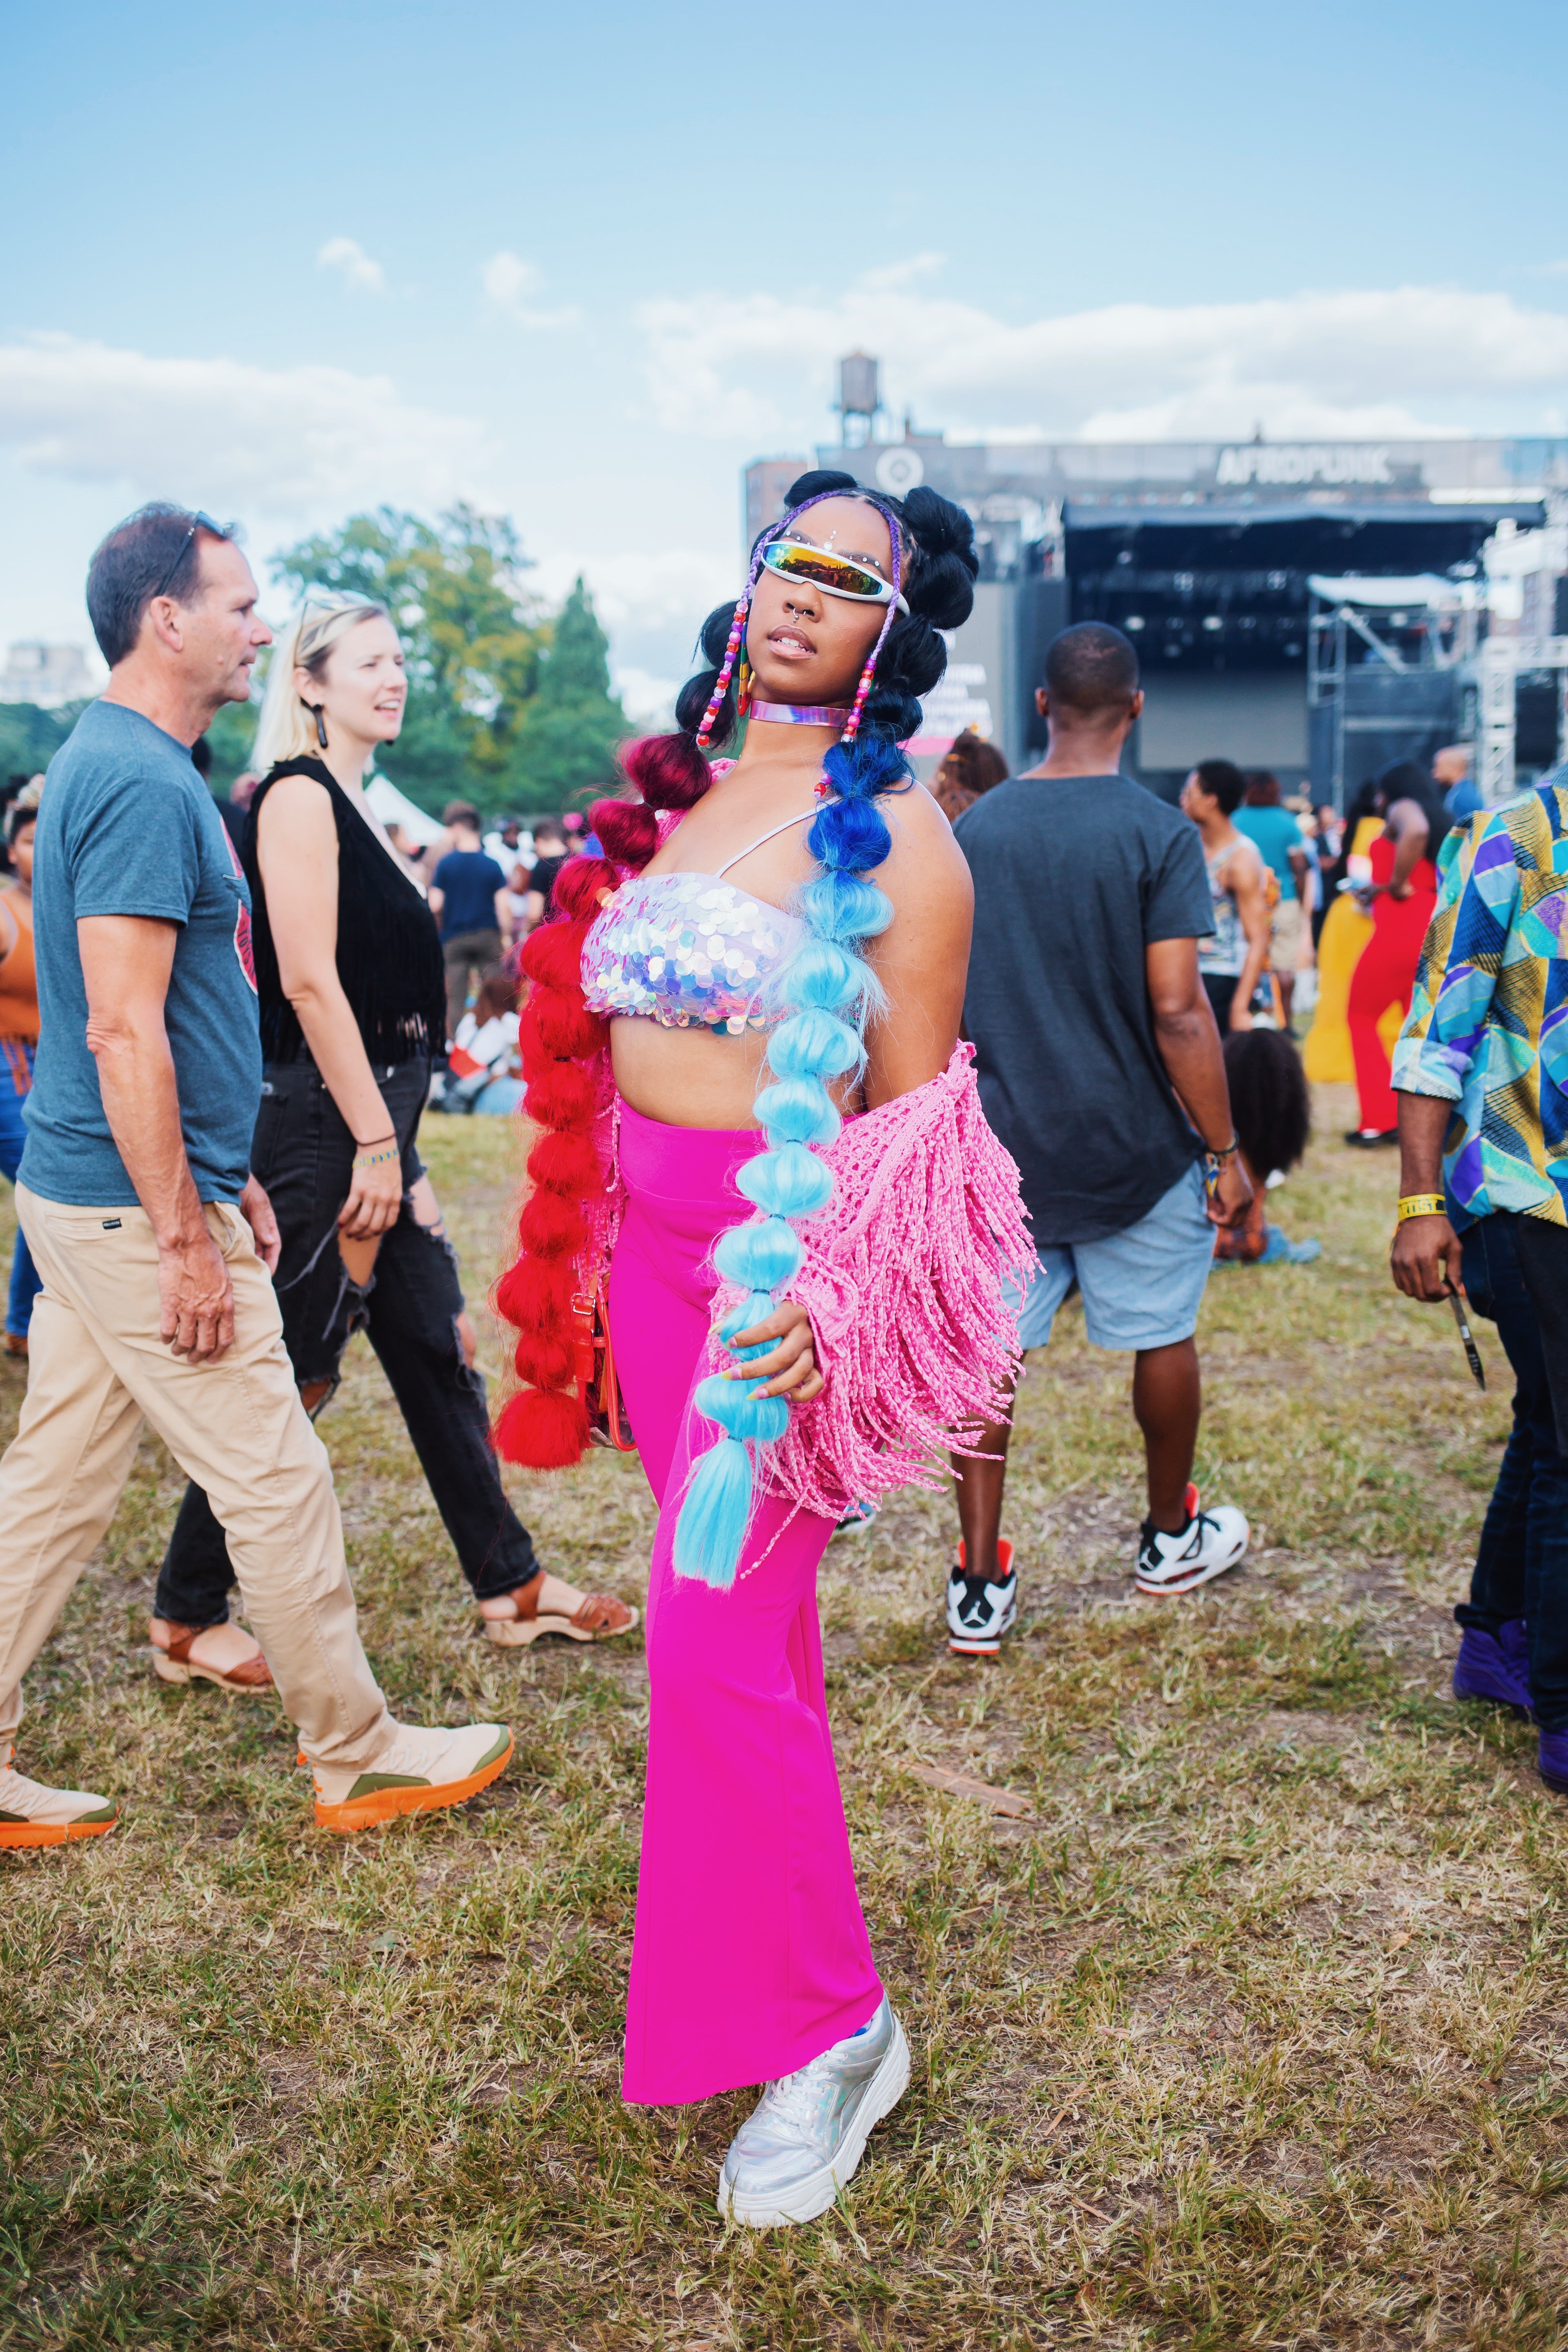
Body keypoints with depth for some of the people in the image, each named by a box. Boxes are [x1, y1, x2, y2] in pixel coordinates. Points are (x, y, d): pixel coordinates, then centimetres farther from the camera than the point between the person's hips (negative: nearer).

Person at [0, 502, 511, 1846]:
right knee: (277, 1485, 1)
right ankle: (359, 1760, 16)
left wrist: (224, 1178, 22)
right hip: (140, 1205, -10)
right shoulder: (144, 783, -17)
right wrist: (186, 1238, -20)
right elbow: (124, 1033, -23)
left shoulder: (123, 765, 15)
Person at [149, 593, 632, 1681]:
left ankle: (512, 1585, 23)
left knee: (437, 1350, 13)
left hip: (373, 1118, 9)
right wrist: (375, 1142, -20)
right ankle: (189, 1617, 13)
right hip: (318, 1119, -9)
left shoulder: (356, 805, 18)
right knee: (292, 1374, -1)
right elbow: (309, 979, -19)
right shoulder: (297, 794, -10)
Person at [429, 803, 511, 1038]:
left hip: (454, 938, -1)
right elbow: (504, 906, -6)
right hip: (488, 936, 1)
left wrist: (441, 922, 13)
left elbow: (435, 906, -7)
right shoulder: (492, 865, -2)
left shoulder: (445, 864, -5)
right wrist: (507, 935, 5)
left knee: (455, 999, 2)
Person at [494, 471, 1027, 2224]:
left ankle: (827, 2030, 12)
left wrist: (833, 1296, -23)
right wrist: (579, 1252, 14)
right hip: (651, 1245, 6)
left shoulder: (893, 830, -8)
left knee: (721, 1641, -6)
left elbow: (917, 1108, -9)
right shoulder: (672, 798, 11)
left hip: (784, 1267, -6)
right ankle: (752, 1941, 33)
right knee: (732, 1606, 15)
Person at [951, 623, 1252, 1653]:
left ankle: (981, 1588, 9)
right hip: (1135, 1145, -3)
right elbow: (1176, 1011, -15)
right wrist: (1226, 1152, -7)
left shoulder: (974, 827, 2)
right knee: (1163, 1337, 17)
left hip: (999, 1144, 3)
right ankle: (1172, 1539, 35)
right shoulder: (1157, 832, -11)